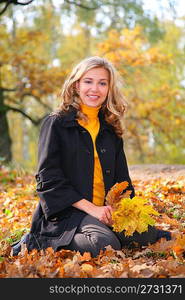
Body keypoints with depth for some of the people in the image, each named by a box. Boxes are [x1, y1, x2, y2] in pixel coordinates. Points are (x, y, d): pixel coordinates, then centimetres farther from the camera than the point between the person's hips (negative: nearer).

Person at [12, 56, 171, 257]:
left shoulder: (110, 129, 17)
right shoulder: (56, 123, -2)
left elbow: (121, 179, 16)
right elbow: (48, 178, -9)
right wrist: (91, 208, -17)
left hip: (105, 212, 6)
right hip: (66, 212, -6)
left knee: (148, 235, -18)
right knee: (105, 244, -33)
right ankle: (37, 242, -10)